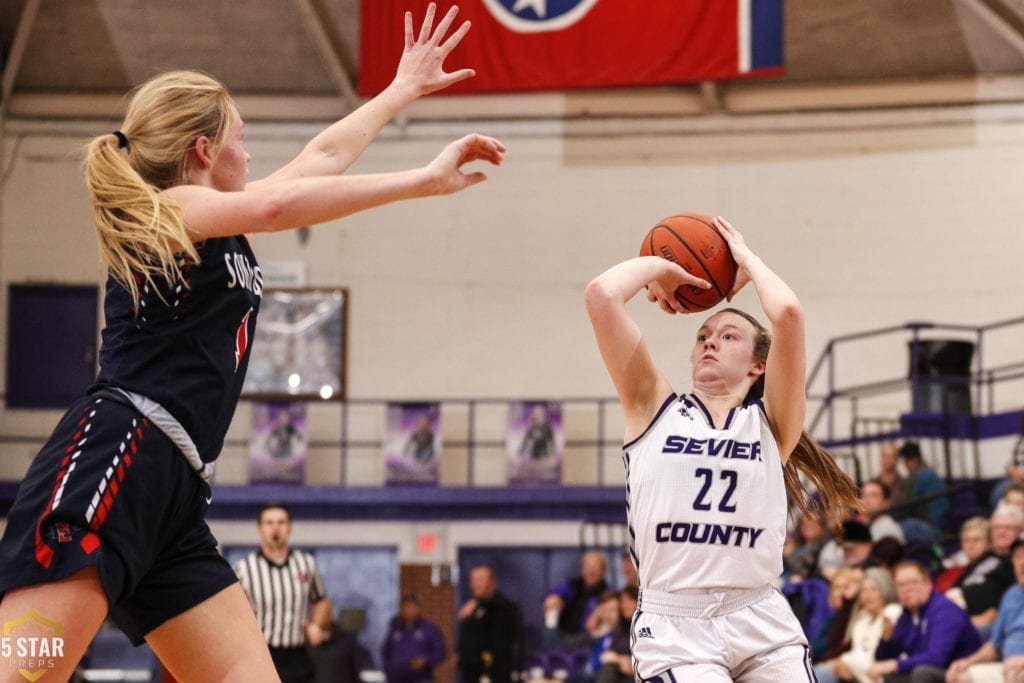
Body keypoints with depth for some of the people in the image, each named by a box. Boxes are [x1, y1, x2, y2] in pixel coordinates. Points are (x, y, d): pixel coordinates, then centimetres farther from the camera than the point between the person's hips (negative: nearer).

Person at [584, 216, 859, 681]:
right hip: (674, 628, -2)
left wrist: (747, 260, 14)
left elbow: (787, 313, -3)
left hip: (762, 624, 2)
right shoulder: (654, 410, 12)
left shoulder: (771, 424, 12)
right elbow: (602, 294, 1)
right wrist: (661, 267, 19)